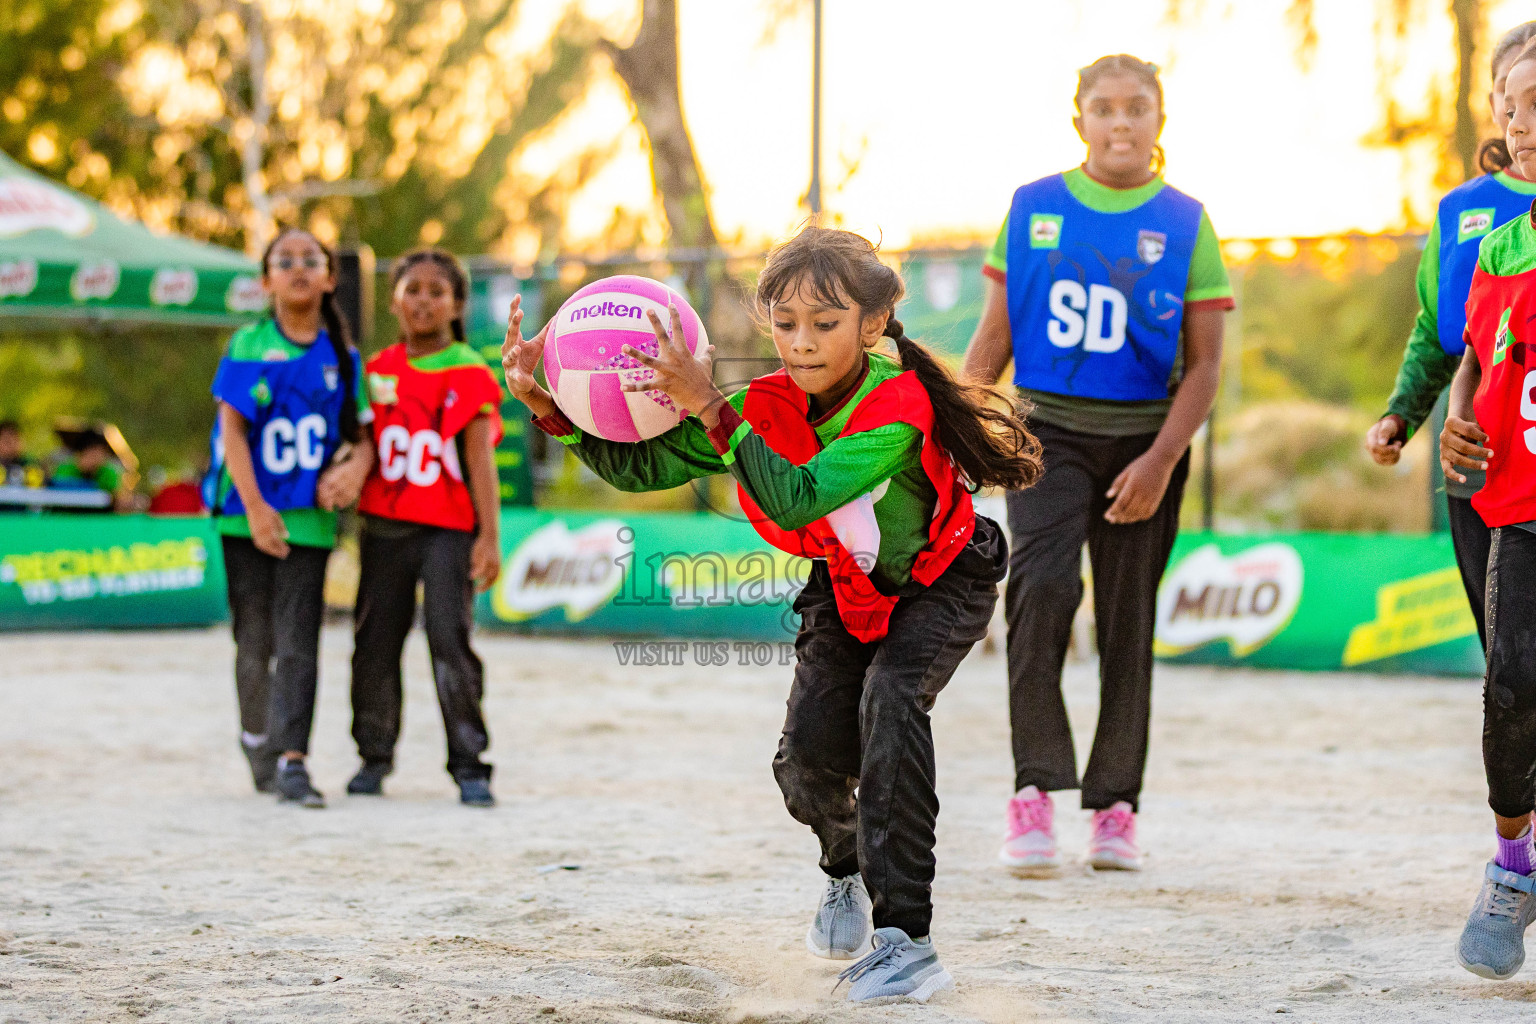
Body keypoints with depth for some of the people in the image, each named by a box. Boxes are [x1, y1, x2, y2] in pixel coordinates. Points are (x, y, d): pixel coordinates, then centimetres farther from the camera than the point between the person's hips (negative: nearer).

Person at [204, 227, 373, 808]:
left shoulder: (341, 356, 7)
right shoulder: (249, 345, 1)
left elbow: (364, 430, 10)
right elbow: (232, 427, -5)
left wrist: (357, 465, -14)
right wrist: (255, 507, -15)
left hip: (310, 516, 1)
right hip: (249, 514, -1)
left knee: (298, 642, -8)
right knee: (255, 640, 8)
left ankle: (291, 760, -15)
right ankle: (257, 743, 27)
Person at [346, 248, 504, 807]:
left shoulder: (470, 375, -3)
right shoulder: (380, 370, 10)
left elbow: (480, 461, -7)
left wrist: (490, 536, -12)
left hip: (448, 529, -4)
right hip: (385, 525, 4)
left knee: (450, 641, -10)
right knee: (376, 642, 9)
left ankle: (469, 765, -5)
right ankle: (374, 754, 23)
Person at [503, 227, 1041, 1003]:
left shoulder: (899, 408, -35)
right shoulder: (765, 408, -18)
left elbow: (796, 499, -46)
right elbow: (640, 466, -13)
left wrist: (709, 408, -51)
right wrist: (548, 404, -26)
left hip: (942, 582, -5)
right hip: (846, 589, 5)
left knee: (889, 698, -31)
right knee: (811, 747, -12)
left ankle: (902, 937, -31)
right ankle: (847, 869, 27)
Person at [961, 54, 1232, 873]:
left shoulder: (1183, 223, 1)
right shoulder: (1032, 208, 5)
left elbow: (1204, 362, -1)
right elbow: (994, 335, 9)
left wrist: (1161, 461, -12)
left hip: (1144, 439, 0)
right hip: (1047, 431, 0)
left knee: (1128, 619, 5)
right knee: (1041, 582, -21)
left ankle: (1114, 805, 15)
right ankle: (1035, 789, -20)